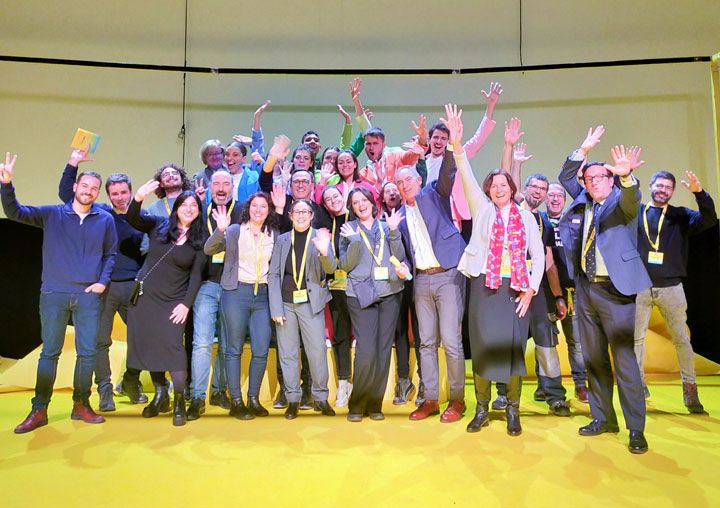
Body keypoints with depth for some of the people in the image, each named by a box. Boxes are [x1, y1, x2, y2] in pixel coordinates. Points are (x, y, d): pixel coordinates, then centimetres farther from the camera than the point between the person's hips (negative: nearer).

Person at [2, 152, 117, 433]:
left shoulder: (105, 220, 5)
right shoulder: (52, 214, 4)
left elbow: (111, 253, 12)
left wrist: (103, 280, 0)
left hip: (88, 296, 1)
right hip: (54, 294, -1)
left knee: (87, 353, 4)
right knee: (49, 352, 5)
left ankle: (81, 405, 19)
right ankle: (39, 410, 14)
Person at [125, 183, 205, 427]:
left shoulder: (199, 240, -1)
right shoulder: (158, 225, 2)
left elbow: (196, 275, -3)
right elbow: (132, 220, -11)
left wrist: (186, 304, -10)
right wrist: (138, 199, -30)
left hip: (174, 301, -2)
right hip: (145, 296, 2)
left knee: (173, 345, -12)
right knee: (149, 344, 7)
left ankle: (179, 402, -1)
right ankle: (160, 395, 22)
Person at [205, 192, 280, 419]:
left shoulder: (273, 234, 9)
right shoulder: (235, 230, 0)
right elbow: (209, 250, -11)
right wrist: (220, 230, -27)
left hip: (262, 295, 3)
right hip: (236, 293, -3)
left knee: (261, 351, 1)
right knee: (234, 349, 3)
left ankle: (253, 399, 18)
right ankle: (236, 401, 14)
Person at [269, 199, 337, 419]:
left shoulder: (319, 238, 4)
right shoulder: (282, 240, 9)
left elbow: (331, 268, -8)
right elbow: (273, 275, 6)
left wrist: (324, 251, -30)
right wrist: (275, 308, -3)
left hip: (311, 302, -2)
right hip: (286, 303, 2)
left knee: (318, 350, -3)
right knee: (287, 352, 6)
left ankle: (320, 398, 14)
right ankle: (292, 399, 18)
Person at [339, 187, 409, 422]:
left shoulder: (385, 227, 13)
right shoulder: (349, 228, 7)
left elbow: (399, 257, 6)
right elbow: (345, 265, 0)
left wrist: (393, 231, -4)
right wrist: (354, 240, -13)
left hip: (389, 292, 3)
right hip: (361, 294, -3)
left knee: (383, 350, 3)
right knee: (366, 350, -11)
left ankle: (375, 404, 15)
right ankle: (357, 404, 6)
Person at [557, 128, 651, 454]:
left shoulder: (621, 202, 0)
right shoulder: (582, 202, 14)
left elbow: (631, 196, -22)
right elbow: (565, 177, 18)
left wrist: (625, 175, -43)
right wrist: (583, 150, 4)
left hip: (615, 290, -5)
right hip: (585, 290, 6)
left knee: (624, 359, -4)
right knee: (593, 358, 11)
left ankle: (636, 429, 6)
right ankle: (603, 418, 23)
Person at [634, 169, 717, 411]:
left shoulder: (680, 216, 7)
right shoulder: (636, 212, 8)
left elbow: (709, 219, -8)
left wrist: (699, 192, -24)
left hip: (671, 288, 0)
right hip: (640, 287, 0)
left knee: (681, 339, 5)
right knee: (636, 338, 4)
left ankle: (690, 388, 17)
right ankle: (638, 386, 16)